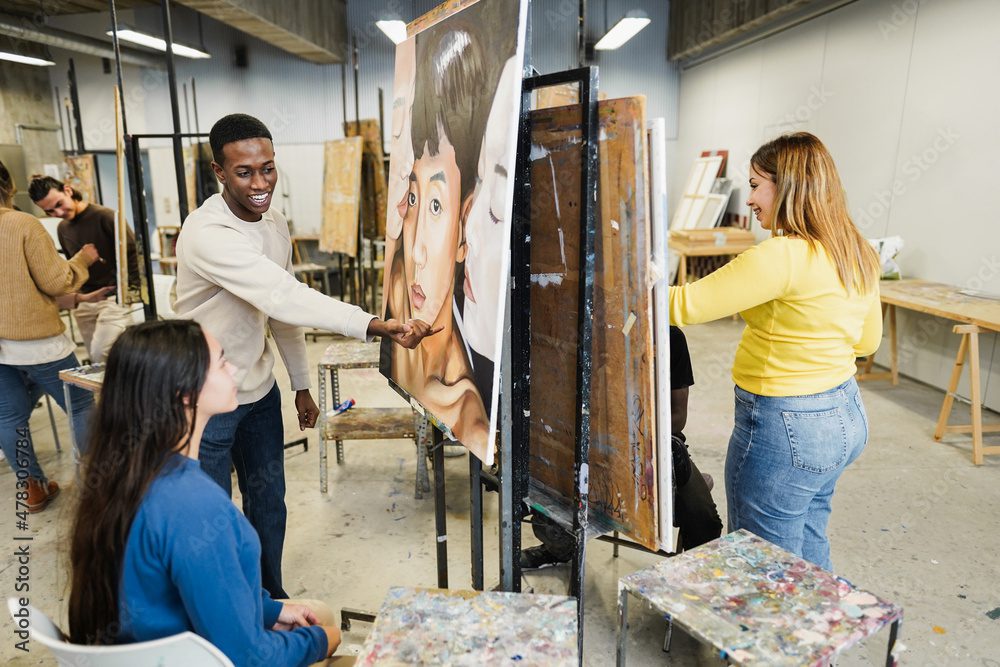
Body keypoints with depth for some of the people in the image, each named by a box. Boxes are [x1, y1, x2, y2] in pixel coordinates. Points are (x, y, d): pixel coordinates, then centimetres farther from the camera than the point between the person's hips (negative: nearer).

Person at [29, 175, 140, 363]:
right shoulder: (62, 228, 12)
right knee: (96, 361, 7)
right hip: (84, 302, 7)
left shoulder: (105, 217, -11)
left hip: (115, 298, -7)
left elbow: (135, 252, -11)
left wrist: (129, 289, -14)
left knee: (100, 355, -19)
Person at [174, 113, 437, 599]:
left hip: (259, 391, 7)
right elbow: (285, 298, -39)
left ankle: (270, 599, 39)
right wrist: (380, 327, -47)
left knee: (268, 503, 18)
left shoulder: (275, 224, 0)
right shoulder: (207, 234, -26)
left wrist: (301, 385, 10)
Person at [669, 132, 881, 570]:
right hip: (845, 416, 9)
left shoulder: (785, 255, -23)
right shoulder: (858, 255, 5)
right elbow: (867, 340, 16)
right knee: (809, 555, 25)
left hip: (784, 429, -9)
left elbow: (686, 305, -24)